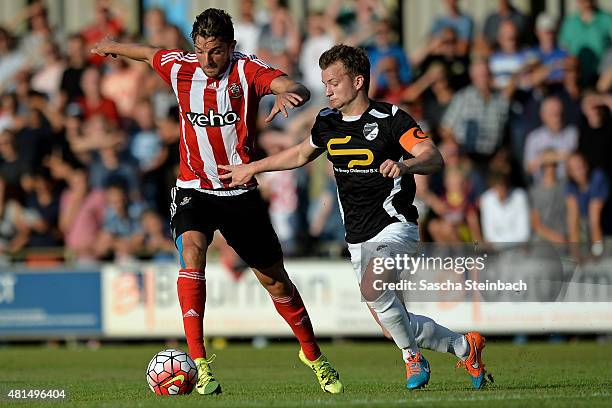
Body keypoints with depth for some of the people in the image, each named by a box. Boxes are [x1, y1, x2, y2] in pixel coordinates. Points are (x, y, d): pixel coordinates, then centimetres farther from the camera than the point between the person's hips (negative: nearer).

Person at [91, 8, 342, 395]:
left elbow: (299, 88, -31)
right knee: (192, 251, -29)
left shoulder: (247, 70, -14)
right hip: (194, 189, 1)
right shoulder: (180, 68, -5)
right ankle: (199, 363, -31)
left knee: (275, 279, 9)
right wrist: (113, 46, 36)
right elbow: (149, 53, 18)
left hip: (242, 192, -1)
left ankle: (314, 356, 33)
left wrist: (290, 94, -54)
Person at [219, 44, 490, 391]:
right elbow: (301, 155, 26)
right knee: (391, 320, 5)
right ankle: (464, 346, 26)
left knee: (372, 288, -31)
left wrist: (405, 165, -43)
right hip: (359, 238, 7)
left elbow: (434, 158, -23)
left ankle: (413, 356, -10)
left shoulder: (390, 118, -12)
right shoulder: (328, 122, 7)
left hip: (395, 225, -7)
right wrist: (252, 167, 28)